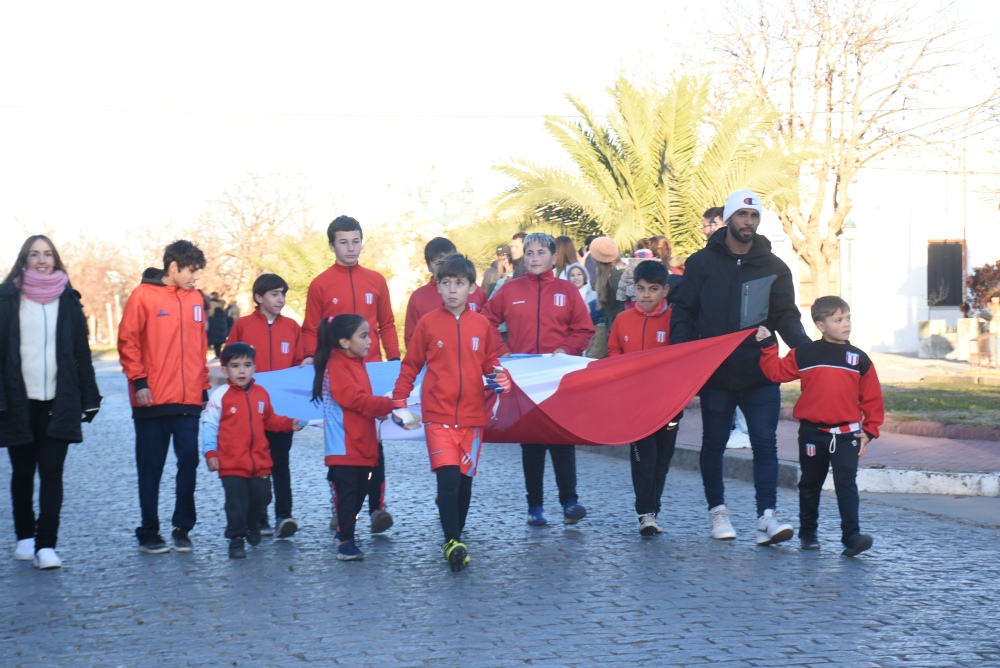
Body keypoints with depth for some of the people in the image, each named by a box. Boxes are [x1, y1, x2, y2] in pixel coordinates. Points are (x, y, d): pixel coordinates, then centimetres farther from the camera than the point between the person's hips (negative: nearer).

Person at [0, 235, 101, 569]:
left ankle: (46, 545, -8)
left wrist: (88, 398, 5)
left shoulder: (68, 300, 8)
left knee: (52, 472, -6)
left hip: (58, 401, 0)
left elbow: (81, 351, 9)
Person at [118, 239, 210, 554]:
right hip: (153, 401, -4)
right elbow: (128, 341, -5)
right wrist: (139, 381, -11)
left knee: (189, 463, 2)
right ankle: (149, 533, 13)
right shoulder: (143, 296, -4)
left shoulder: (196, 299, 11)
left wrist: (204, 386, 13)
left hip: (189, 401, 4)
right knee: (151, 468, 4)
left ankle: (183, 528, 13)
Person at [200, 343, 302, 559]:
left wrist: (289, 423, 2)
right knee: (236, 503, -5)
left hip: (260, 462, 5)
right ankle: (236, 539, 7)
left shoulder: (261, 394, 6)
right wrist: (210, 452, -16)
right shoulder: (220, 395, -8)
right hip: (231, 464, -5)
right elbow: (209, 426, -8)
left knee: (261, 498, 16)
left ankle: (252, 525, 43)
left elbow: (270, 420, 16)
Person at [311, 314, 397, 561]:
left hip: (362, 445, 9)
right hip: (344, 446, -9)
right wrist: (390, 404, -19)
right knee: (347, 492, -7)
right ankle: (346, 542, -4)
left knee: (359, 491, 15)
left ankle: (345, 532, 28)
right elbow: (356, 400, -21)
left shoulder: (355, 363, 16)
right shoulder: (337, 366, -14)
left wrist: (385, 406, 8)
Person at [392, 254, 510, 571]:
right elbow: (410, 365, 4)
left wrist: (500, 376, -9)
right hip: (438, 415, -2)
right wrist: (399, 401, -2)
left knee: (465, 479, 9)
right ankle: (452, 542, -12)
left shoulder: (481, 325, 2)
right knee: (448, 477, -16)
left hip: (472, 415, 3)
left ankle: (456, 537, 25)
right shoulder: (428, 323, -2)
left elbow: (489, 361, 12)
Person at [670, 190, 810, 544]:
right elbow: (683, 312, 5)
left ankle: (766, 516, -8)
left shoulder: (774, 267, 8)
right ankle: (717, 509, 25)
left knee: (765, 443, -7)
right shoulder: (702, 263, 4)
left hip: (760, 373, 1)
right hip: (714, 373, 0)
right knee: (713, 444, 10)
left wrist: (804, 346, -14)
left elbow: (785, 315, 5)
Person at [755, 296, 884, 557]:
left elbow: (872, 398, 5)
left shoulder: (859, 359, 3)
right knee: (810, 485, 12)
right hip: (812, 433, 1)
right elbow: (777, 371, 1)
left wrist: (869, 430, 2)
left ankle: (851, 535, -13)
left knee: (846, 484, -10)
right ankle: (807, 533, 26)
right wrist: (768, 346, -6)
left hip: (846, 434, 0)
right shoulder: (805, 354, 0)